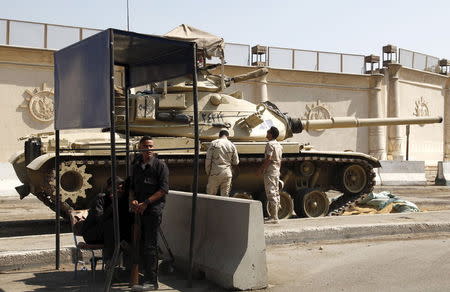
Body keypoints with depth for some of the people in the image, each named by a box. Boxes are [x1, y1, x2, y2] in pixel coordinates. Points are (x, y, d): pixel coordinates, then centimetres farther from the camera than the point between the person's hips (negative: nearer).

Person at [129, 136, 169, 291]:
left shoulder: (160, 165, -4)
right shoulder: (136, 166, 15)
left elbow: (163, 189, -10)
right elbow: (132, 186, 21)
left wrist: (146, 203, -14)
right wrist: (132, 200, 0)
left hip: (154, 208, -6)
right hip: (140, 209, 6)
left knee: (150, 245, -9)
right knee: (142, 242, 12)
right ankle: (147, 274, 24)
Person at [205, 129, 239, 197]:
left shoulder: (214, 143, -2)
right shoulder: (232, 145, 4)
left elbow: (208, 160, -5)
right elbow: (236, 162, 8)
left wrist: (208, 173, 3)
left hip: (215, 173, -2)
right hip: (227, 174, 2)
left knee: (210, 195, 7)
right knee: (225, 196, 6)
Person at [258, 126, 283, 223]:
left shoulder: (270, 144, -13)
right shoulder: (279, 145, 15)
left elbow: (268, 159, -20)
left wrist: (262, 169, -14)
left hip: (270, 171, -10)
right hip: (277, 171, 10)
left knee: (271, 194, -10)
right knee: (276, 193, 12)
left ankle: (274, 218, -13)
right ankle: (275, 215, 17)